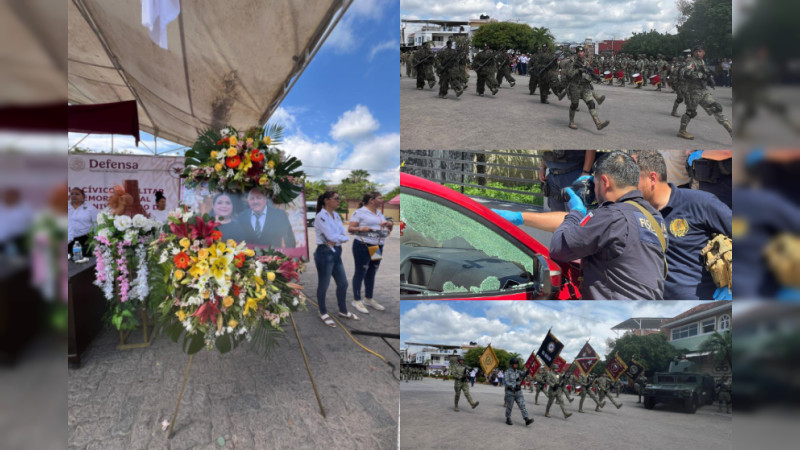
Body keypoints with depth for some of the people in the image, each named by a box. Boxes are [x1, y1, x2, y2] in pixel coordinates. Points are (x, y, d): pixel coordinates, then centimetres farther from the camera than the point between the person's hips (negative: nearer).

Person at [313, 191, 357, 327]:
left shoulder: (336, 215, 10)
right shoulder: (321, 217, -16)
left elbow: (344, 234, 5)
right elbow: (332, 236, -21)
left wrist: (337, 239, -14)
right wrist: (344, 237, -5)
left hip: (337, 252, 8)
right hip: (325, 254, -8)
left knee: (343, 283, 15)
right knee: (323, 286, 7)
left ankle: (343, 311, 32)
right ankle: (323, 313, 26)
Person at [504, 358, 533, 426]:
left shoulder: (518, 371, 7)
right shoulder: (507, 372, -9)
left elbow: (523, 374, -13)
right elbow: (506, 383, -18)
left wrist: (526, 372, -35)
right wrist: (514, 386, -30)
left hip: (518, 392, 5)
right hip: (510, 392, -5)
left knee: (522, 405, -5)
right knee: (509, 407, 5)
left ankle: (527, 420, -11)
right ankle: (508, 419, 21)